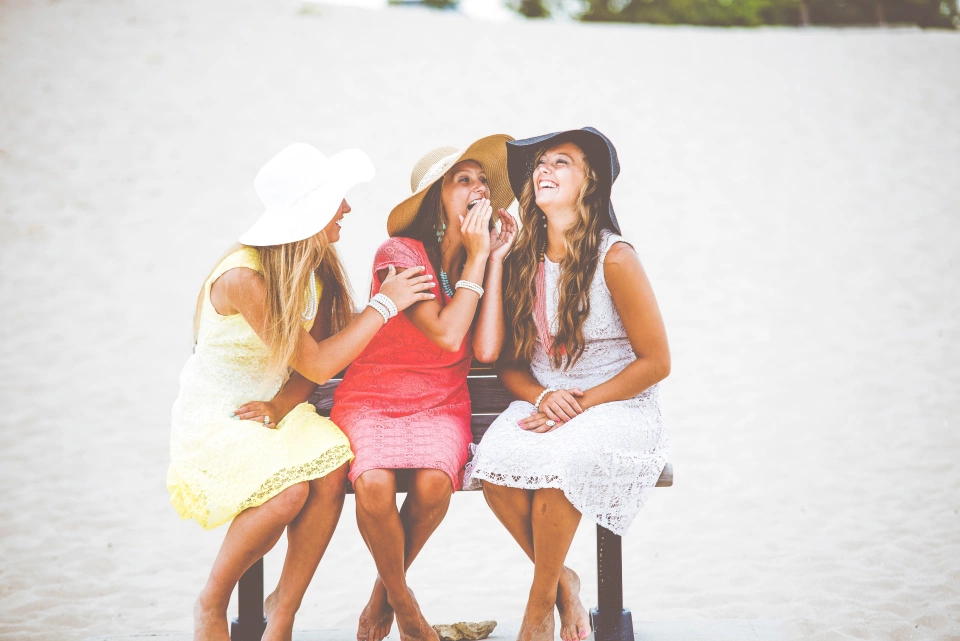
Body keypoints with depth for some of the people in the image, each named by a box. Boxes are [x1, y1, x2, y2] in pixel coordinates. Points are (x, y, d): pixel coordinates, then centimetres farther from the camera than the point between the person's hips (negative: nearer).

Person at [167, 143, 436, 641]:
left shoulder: (317, 268, 0)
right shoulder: (243, 277, -25)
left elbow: (314, 358, 4)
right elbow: (316, 364, -23)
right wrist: (385, 304, -18)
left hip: (271, 411, 6)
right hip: (214, 420, -6)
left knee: (331, 470, -25)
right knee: (289, 489, -32)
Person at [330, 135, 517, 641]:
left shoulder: (487, 264, 6)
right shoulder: (399, 254, -10)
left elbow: (486, 349, -11)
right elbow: (447, 335, -21)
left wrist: (496, 259, -8)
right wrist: (476, 255, -16)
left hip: (440, 406, 3)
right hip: (369, 400, -3)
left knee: (433, 484, -30)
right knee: (374, 486, -33)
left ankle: (384, 592, -1)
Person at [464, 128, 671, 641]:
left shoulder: (614, 258, -9)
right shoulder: (522, 262, 6)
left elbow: (656, 362, -9)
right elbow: (510, 364, 11)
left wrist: (581, 404, -16)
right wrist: (542, 397, -12)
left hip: (618, 407, -4)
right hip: (542, 405, 4)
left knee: (557, 460, -35)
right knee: (495, 465, -27)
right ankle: (561, 579, -3)